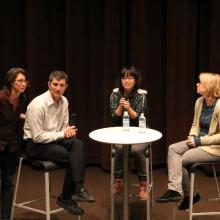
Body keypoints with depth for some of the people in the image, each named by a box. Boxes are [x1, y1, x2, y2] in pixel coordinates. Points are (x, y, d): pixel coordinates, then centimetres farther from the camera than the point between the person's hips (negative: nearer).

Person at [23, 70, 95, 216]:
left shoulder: (64, 101, 2)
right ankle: (67, 197, -11)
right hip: (35, 145, -6)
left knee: (78, 144, -23)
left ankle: (78, 189, -24)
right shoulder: (38, 105, -20)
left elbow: (64, 126, 12)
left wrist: (69, 131, -12)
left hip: (55, 139, 7)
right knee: (73, 156, -24)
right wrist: (62, 134, -17)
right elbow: (37, 137, -22)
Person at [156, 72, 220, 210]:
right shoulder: (200, 102, 4)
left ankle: (190, 194, 4)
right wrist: (192, 137, -5)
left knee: (180, 160, -14)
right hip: (199, 142, 8)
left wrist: (199, 140, -19)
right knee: (173, 149, -14)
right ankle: (174, 189, -16)